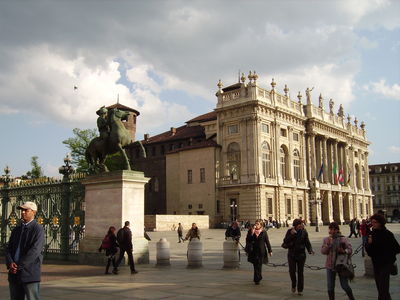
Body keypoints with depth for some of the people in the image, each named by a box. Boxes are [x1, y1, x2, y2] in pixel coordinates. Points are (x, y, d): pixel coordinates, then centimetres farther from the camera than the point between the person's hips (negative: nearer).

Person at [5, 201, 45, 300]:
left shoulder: (38, 230, -5)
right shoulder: (16, 230, 16)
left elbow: (34, 251, -15)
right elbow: (8, 249, 9)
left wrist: (18, 266, -16)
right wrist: (10, 263, -11)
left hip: (30, 274, -6)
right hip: (14, 274, 6)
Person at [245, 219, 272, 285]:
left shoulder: (264, 232, 2)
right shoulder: (251, 231, 2)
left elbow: (267, 242, 6)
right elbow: (248, 240, -7)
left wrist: (270, 251, 6)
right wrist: (251, 233, -19)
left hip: (261, 251, -1)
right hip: (253, 251, 1)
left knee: (259, 265, -2)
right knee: (255, 265, 3)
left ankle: (257, 279, 8)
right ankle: (258, 277, 20)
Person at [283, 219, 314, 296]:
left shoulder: (304, 232, -3)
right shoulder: (290, 231, -5)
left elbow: (307, 243, 1)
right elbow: (285, 241, -10)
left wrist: (310, 250, -16)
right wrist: (291, 234, -23)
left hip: (301, 254, 0)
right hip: (291, 254, 0)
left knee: (300, 272, 4)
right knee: (292, 271, -2)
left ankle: (300, 290, 15)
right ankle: (293, 285, 25)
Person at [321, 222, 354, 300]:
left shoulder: (343, 239, -4)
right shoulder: (326, 239, 4)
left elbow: (350, 249, -8)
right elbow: (323, 251, -2)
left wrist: (344, 251, -27)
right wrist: (328, 244, -15)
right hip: (330, 266, 3)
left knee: (344, 285, 3)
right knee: (330, 287, 7)